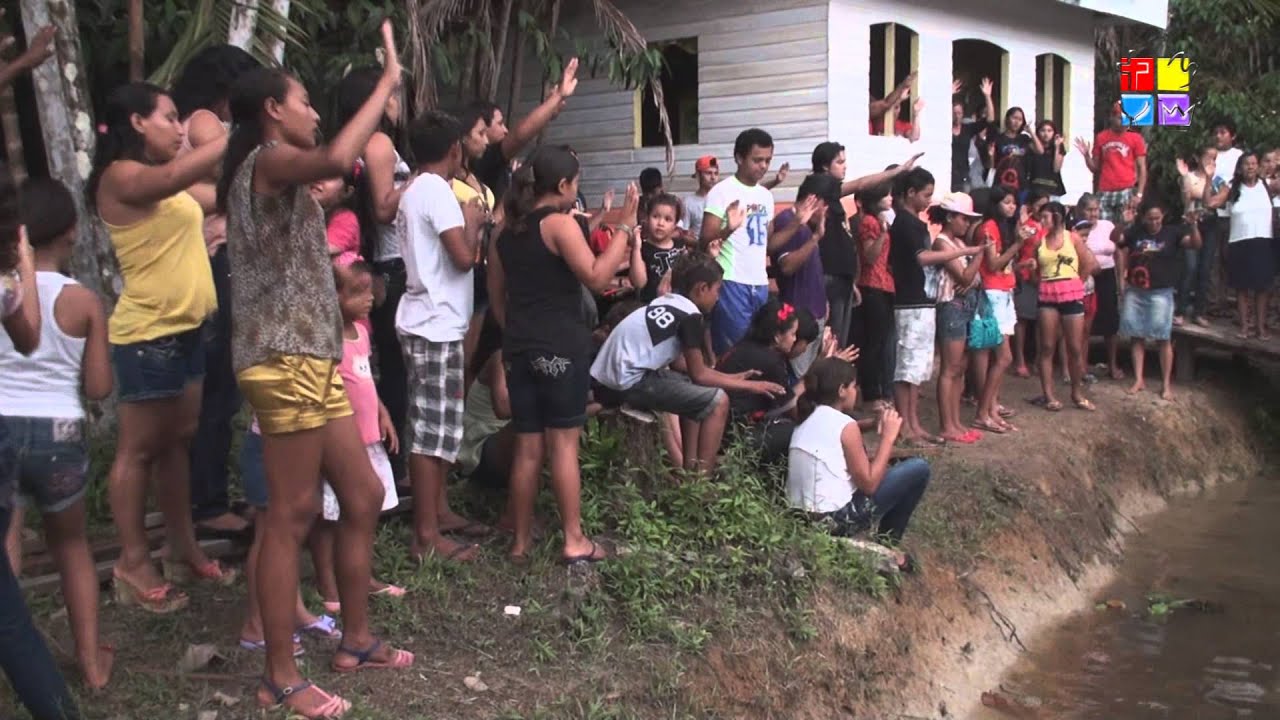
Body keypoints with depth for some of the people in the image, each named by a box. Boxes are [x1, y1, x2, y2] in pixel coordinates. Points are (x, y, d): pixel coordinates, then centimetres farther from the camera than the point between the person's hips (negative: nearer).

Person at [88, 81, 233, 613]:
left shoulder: (162, 178, 17)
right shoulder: (120, 176, -12)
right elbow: (175, 176, -31)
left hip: (186, 327, 9)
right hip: (147, 333, -9)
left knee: (178, 441, 14)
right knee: (139, 450, 0)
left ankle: (184, 549, 24)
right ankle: (133, 563, 8)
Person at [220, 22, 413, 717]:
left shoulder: (273, 174, 22)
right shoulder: (267, 159, -9)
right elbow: (336, 158, -29)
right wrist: (389, 80, -21)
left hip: (312, 358, 10)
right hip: (285, 358, -10)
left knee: (363, 496, 13)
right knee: (291, 515, -6)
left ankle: (355, 640, 24)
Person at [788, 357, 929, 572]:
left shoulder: (807, 421, 11)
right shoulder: (845, 424, -12)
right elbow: (869, 485, -11)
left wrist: (879, 433, 14)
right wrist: (888, 437, -3)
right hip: (833, 519, -9)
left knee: (877, 468, 26)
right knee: (918, 469, 0)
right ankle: (887, 547, 13)